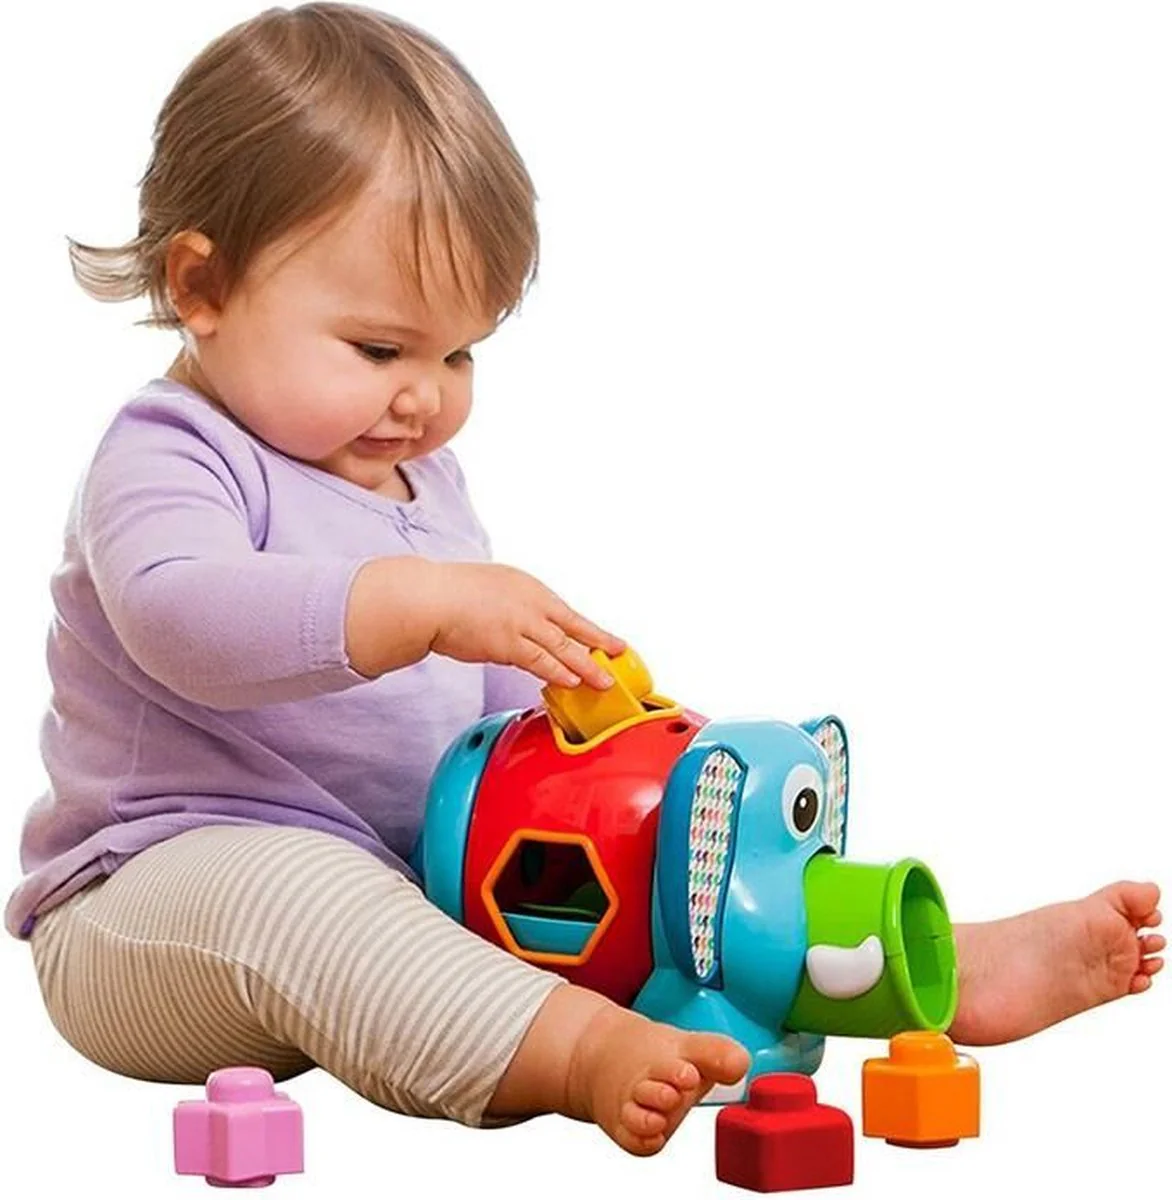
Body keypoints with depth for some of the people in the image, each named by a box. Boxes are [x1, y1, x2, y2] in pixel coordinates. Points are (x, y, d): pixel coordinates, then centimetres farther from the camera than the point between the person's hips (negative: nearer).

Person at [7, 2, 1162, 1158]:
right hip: (155, 897, -8)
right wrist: (426, 602, -43)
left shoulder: (418, 480, 17)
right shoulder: (167, 457, -11)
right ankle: (580, 1050, -59)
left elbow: (497, 686, 23)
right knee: (280, 890, -41)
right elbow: (182, 618, -34)